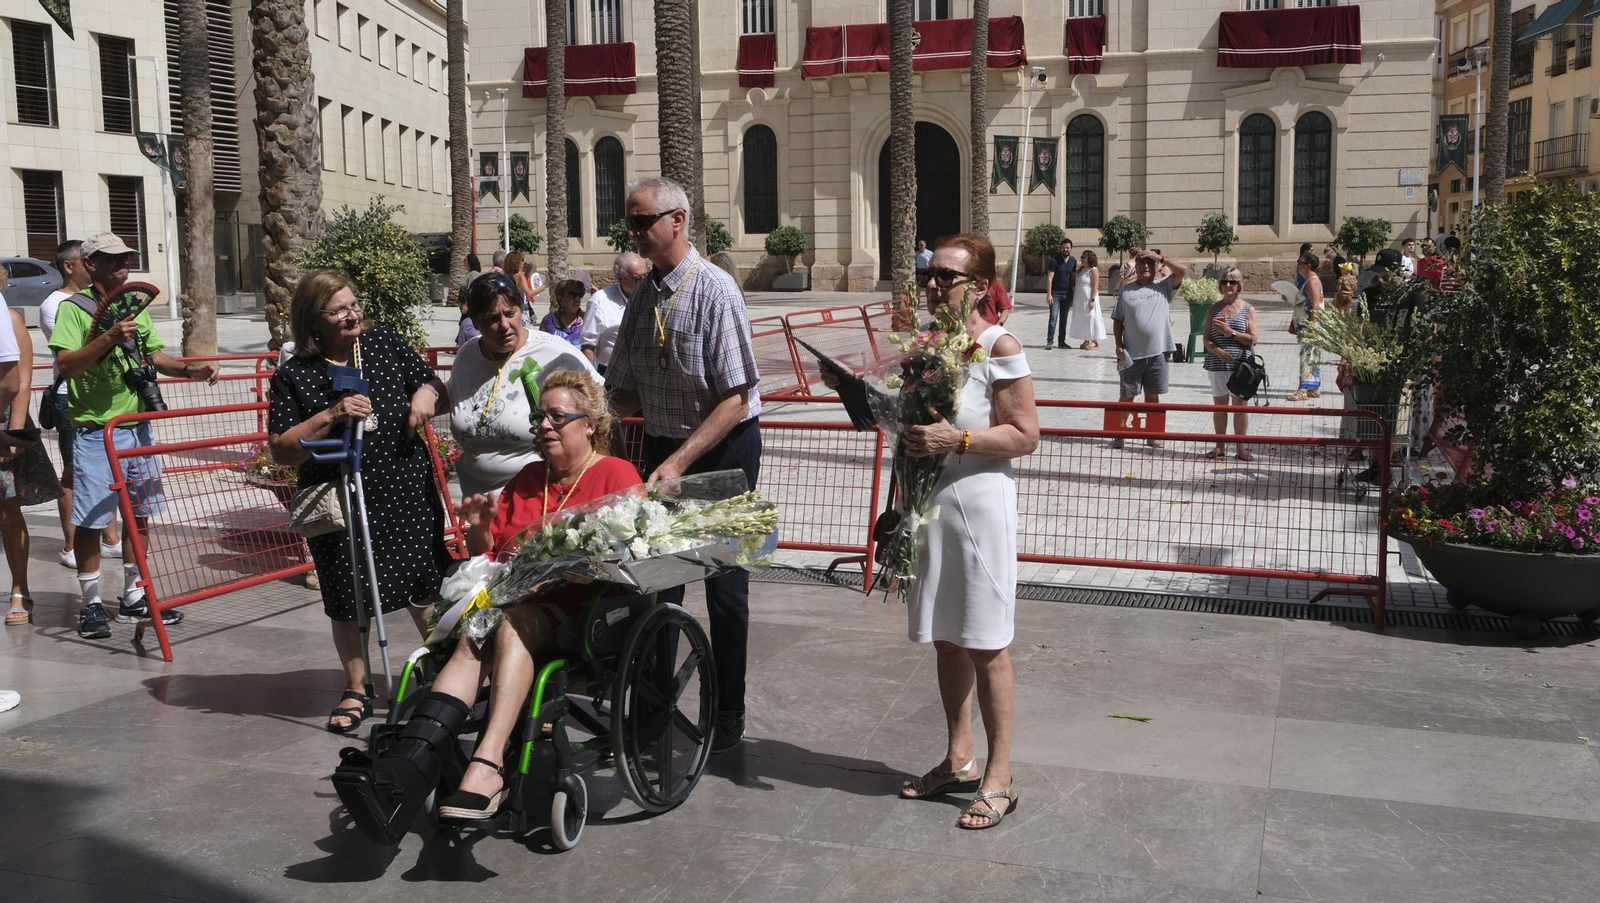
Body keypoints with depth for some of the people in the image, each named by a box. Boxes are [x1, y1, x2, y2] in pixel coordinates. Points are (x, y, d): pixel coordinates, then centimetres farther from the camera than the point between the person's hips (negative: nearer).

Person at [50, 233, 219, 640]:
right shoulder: (74, 308, -7)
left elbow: (156, 357, 10)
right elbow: (65, 366, -18)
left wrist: (191, 370, -8)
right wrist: (109, 338, -29)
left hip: (139, 426, 6)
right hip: (95, 430, -6)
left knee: (139, 513, 12)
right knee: (90, 518, 0)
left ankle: (133, 597, 23)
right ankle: (91, 603, 11)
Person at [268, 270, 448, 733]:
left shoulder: (386, 343, 2)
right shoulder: (293, 377, -6)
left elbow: (433, 385, 15)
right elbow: (281, 451, -11)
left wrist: (428, 393, -9)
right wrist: (330, 416, -23)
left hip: (407, 492, 2)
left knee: (424, 588, 11)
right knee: (349, 600, 9)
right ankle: (356, 691, 27)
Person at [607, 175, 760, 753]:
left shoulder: (714, 290, -18)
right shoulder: (643, 293, 3)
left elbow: (736, 400, -22)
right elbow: (623, 391, 11)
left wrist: (679, 462, -26)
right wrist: (620, 398, -11)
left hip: (723, 447, -6)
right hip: (662, 444, 6)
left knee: (725, 584, 5)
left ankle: (729, 713, 20)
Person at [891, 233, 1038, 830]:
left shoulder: (1000, 347, -11)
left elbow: (1025, 435, -13)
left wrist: (957, 438, -22)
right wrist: (910, 429, 6)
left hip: (979, 501, -7)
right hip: (929, 499, 7)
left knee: (985, 645, 1)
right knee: (945, 638, 15)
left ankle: (999, 776, 14)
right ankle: (958, 759, 30)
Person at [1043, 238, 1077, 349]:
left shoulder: (1073, 261, 7)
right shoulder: (1054, 260, -7)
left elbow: (1074, 277, 13)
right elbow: (1049, 278, -9)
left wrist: (1074, 293, 8)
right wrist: (1049, 294, -15)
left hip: (1067, 294, 4)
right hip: (1056, 293, -4)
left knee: (1064, 318, 9)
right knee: (1053, 317, -11)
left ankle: (1061, 341, 15)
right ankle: (1050, 341, -10)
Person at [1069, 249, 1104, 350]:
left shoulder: (1093, 270, -11)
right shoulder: (1082, 269, 13)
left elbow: (1095, 286, -15)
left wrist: (1093, 299, -21)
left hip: (1088, 299, -9)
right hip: (1080, 300, 9)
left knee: (1091, 318, -5)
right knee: (1082, 319, 10)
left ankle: (1094, 341, -1)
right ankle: (1086, 340, 16)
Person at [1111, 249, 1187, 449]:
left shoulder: (1163, 286, 5)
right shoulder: (1125, 290, 5)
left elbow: (1183, 270, -8)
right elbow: (1118, 320, 7)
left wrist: (1160, 258, -7)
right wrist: (1119, 344, -3)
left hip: (1157, 352, 1)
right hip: (1132, 354, -1)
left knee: (1152, 395, 11)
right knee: (1127, 395, 4)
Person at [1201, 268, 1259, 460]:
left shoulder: (1247, 309, 2)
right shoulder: (1214, 308, 8)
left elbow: (1253, 338, -5)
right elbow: (1207, 338, 3)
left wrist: (1231, 332, -15)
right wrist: (1217, 350, -15)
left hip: (1240, 364, -2)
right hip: (1217, 364, 2)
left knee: (1240, 404, 2)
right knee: (1219, 403, 7)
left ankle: (1240, 447, 10)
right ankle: (1220, 446, 16)